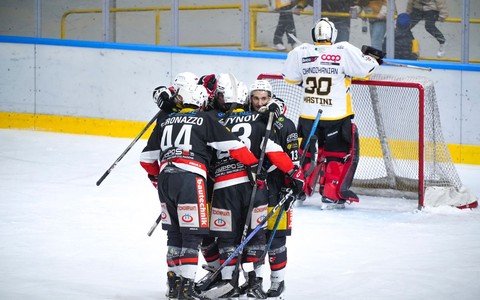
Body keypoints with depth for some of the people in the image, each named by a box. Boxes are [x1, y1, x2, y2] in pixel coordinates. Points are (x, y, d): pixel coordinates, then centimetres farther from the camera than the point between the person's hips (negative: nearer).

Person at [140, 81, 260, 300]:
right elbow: (232, 145, -1)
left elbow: (147, 158, 23)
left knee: (175, 233, 18)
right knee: (192, 234, -2)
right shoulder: (204, 120, 6)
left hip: (166, 178, 5)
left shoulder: (166, 120, 19)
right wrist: (254, 164, 9)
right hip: (190, 179, -5)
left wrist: (156, 176, 41)